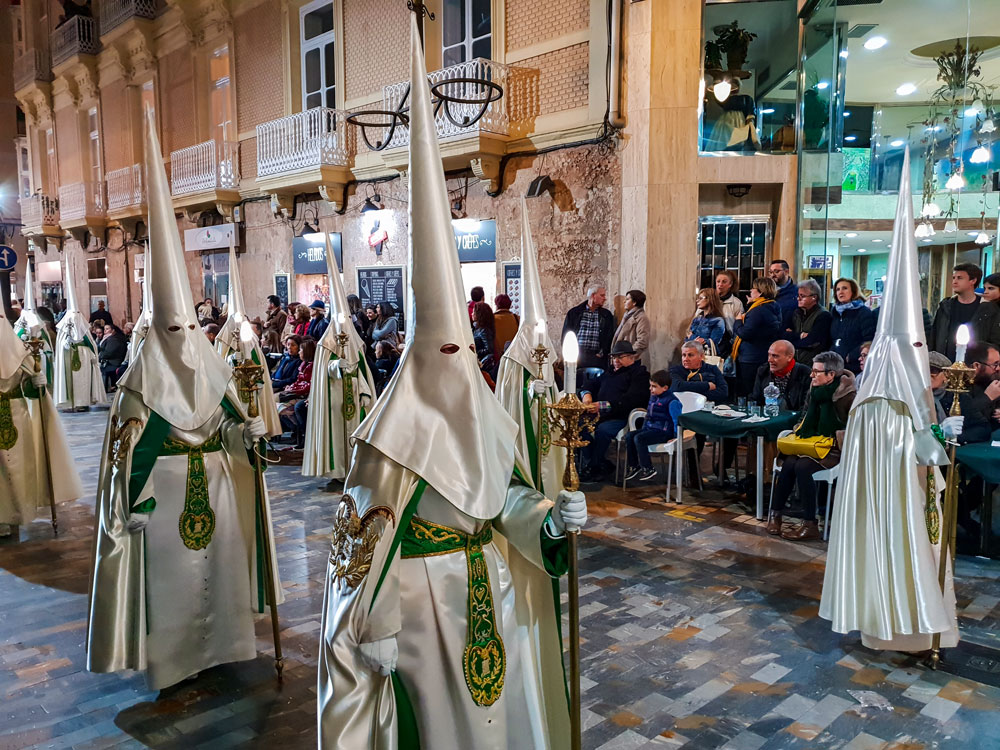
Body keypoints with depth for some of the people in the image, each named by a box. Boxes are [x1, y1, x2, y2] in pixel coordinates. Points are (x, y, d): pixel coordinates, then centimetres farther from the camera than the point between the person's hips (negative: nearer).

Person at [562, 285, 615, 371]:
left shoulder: (607, 315, 12)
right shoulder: (574, 312, 9)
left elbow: (610, 337, 9)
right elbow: (565, 334, 9)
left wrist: (602, 353, -4)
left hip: (597, 357, 1)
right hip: (576, 356, -1)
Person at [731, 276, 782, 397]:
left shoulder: (758, 311, -20)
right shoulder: (774, 308, 11)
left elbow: (745, 333, -23)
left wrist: (738, 321, -3)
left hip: (751, 360, -10)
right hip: (765, 358, 10)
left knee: (744, 393, -2)